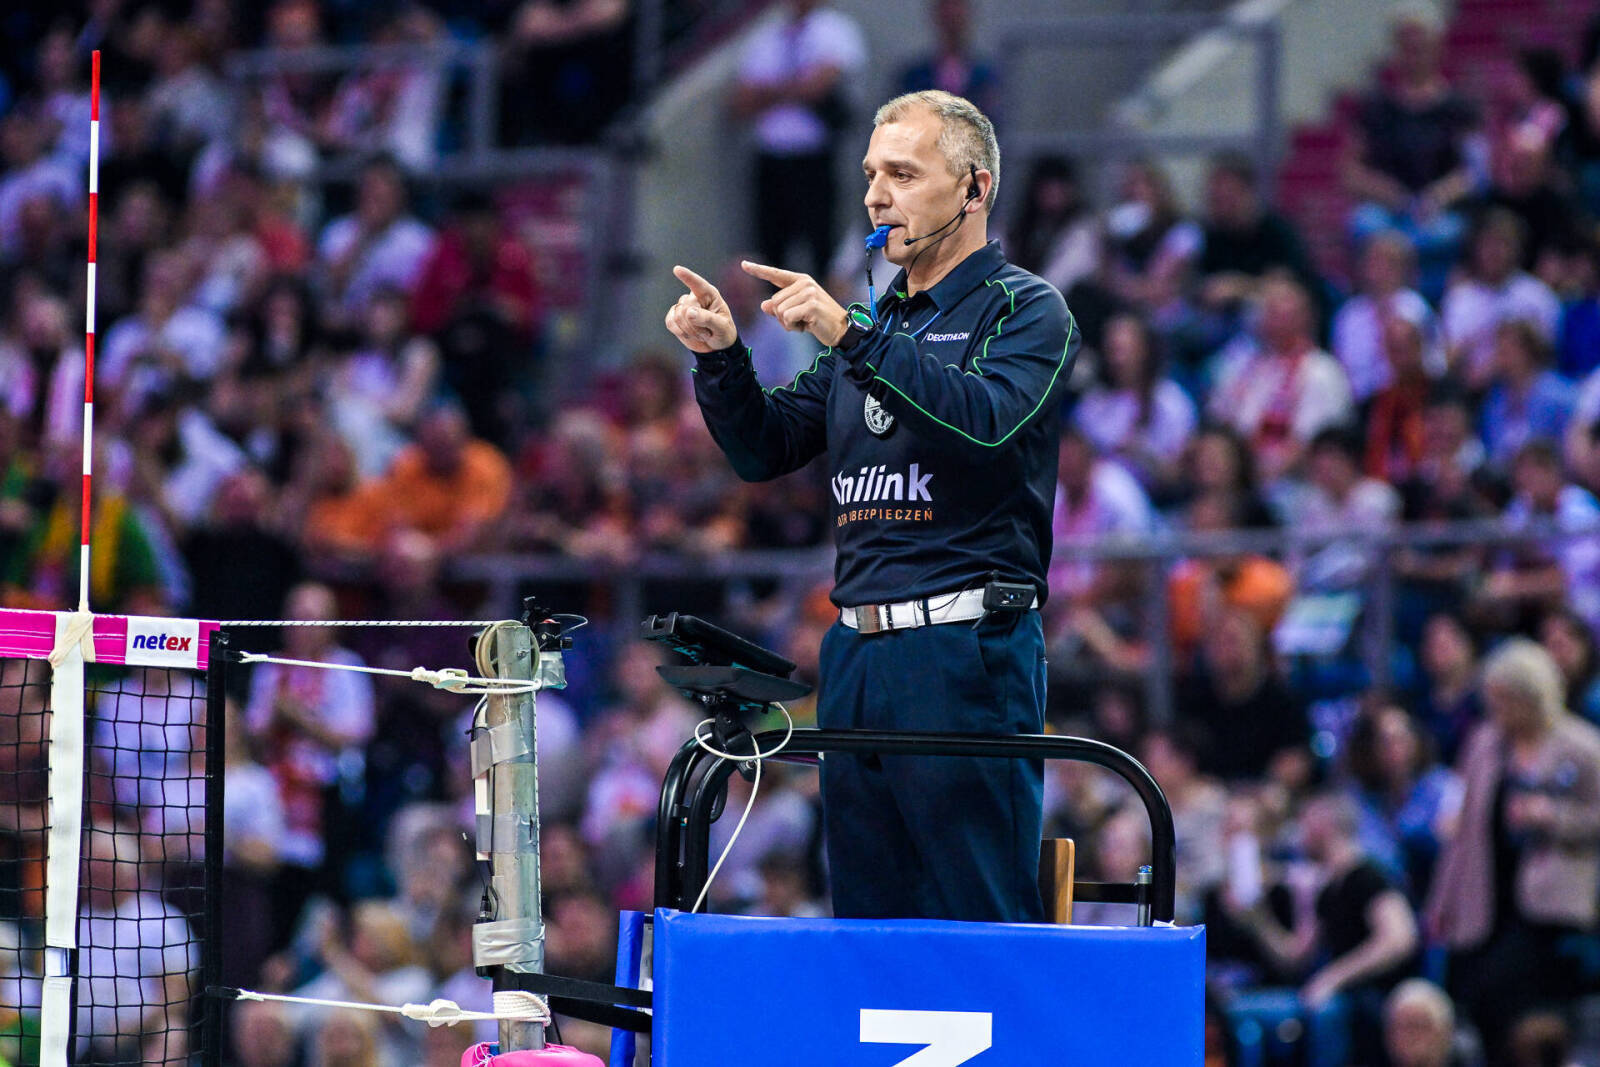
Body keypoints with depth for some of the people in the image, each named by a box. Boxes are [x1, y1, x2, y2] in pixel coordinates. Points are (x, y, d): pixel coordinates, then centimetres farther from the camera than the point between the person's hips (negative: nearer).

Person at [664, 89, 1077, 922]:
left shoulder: (1024, 309, 0)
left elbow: (989, 418, -20)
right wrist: (720, 357, 0)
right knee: (867, 923, 6)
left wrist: (851, 336, -24)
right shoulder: (877, 320, 22)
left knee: (979, 924, -9)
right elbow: (765, 449, 19)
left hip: (965, 652, -7)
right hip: (856, 649, 7)